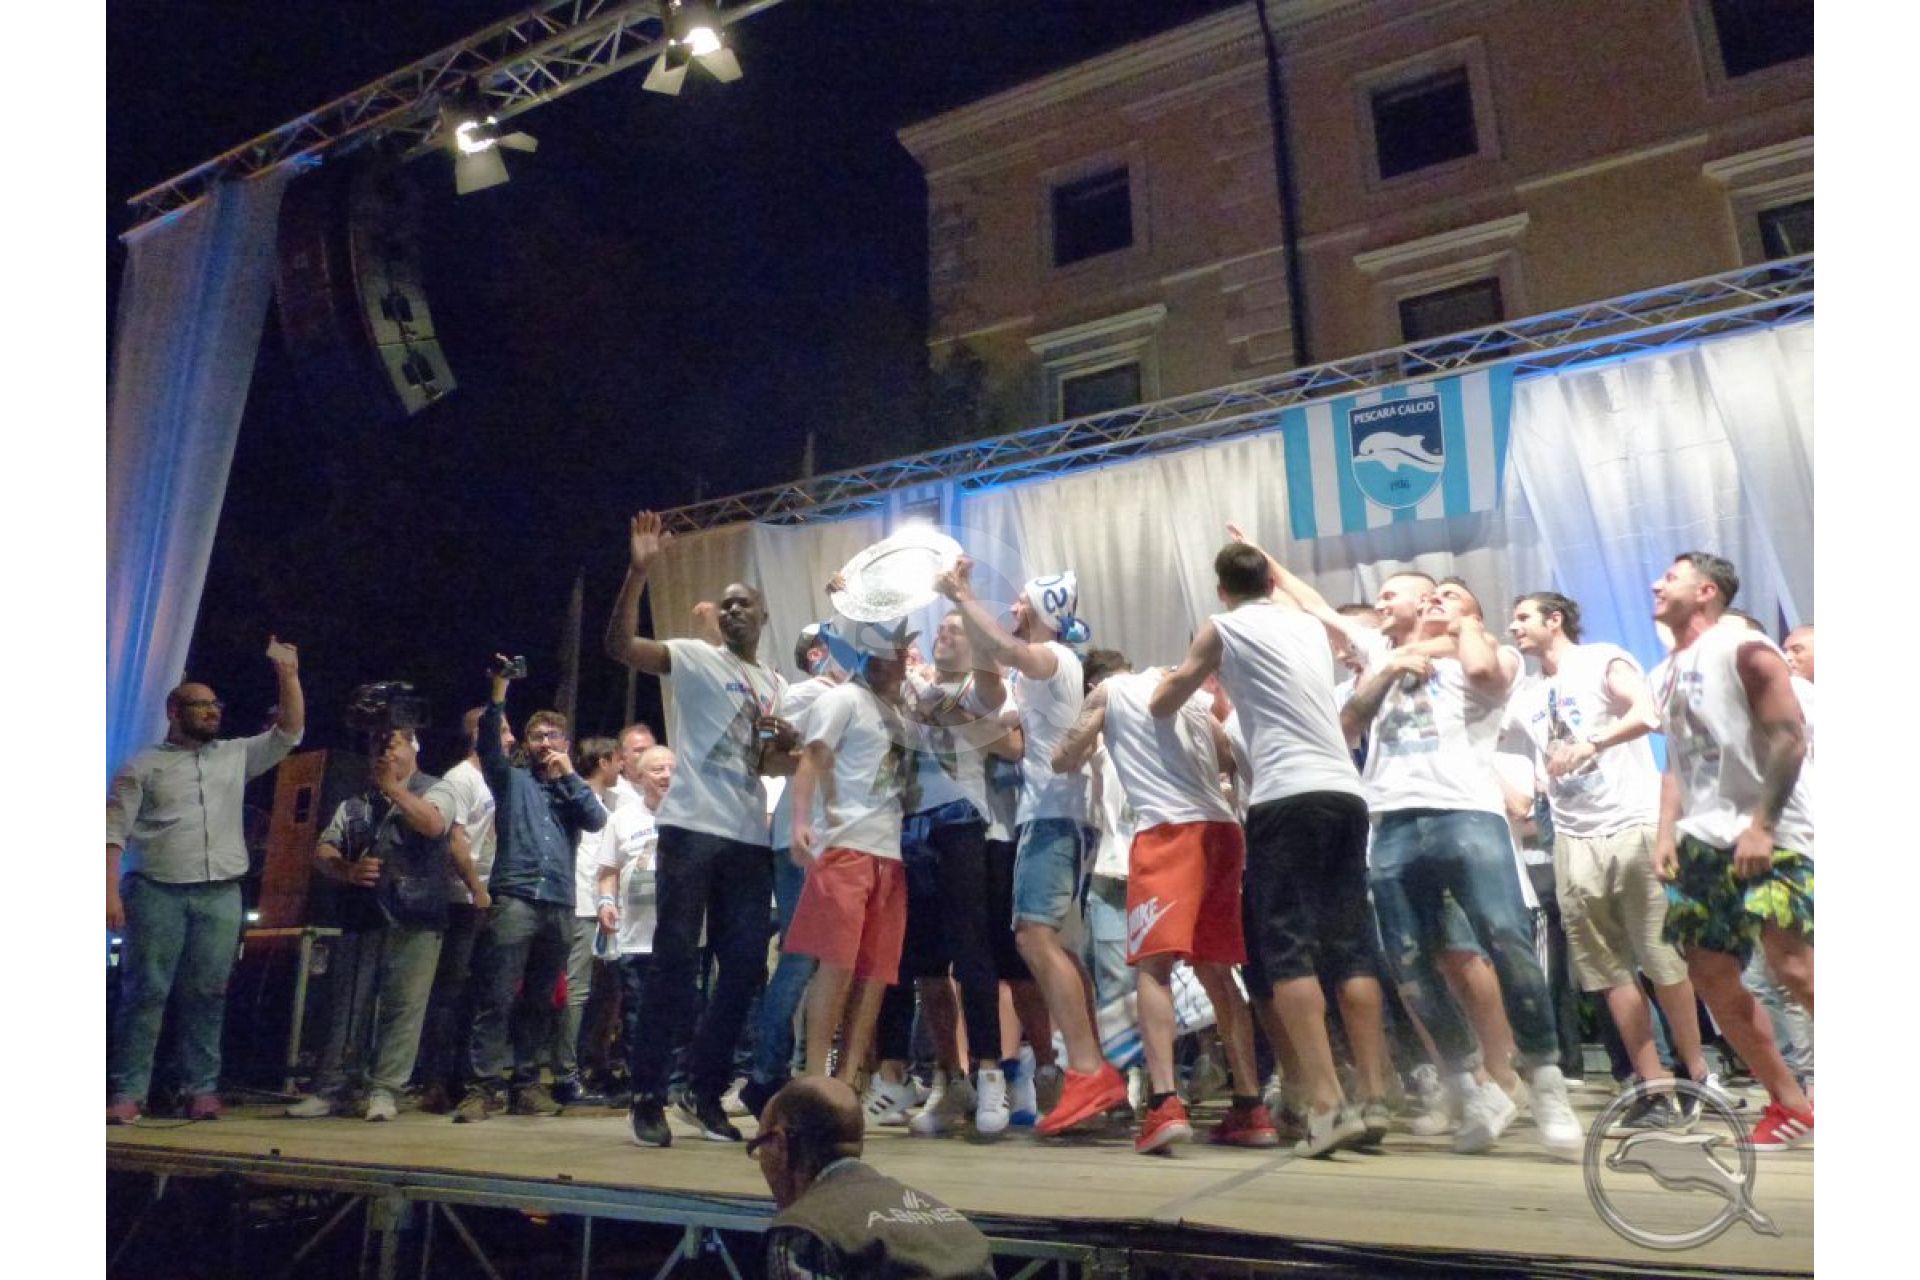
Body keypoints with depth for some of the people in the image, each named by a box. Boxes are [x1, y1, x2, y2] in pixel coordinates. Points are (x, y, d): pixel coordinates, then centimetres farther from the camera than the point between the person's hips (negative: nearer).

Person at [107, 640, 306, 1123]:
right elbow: (115, 830, 0)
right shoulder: (142, 766, 5)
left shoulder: (236, 756, 15)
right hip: (156, 892, -3)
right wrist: (111, 892, -10)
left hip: (221, 895, 3)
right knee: (145, 992, -1)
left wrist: (288, 674, 1)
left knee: (206, 994, 4)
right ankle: (128, 1092, 4)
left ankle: (202, 1089, 8)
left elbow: (289, 733, 10)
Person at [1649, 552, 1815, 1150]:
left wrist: (1761, 826, -19)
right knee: (1711, 976, 4)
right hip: (1702, 843, 8)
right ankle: (1790, 1104, 16)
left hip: (1767, 837, -8)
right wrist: (1667, 833, 6)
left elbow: (1789, 738, -13)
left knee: (1794, 970, -15)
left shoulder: (1743, 649, -6)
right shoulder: (1664, 674, 17)